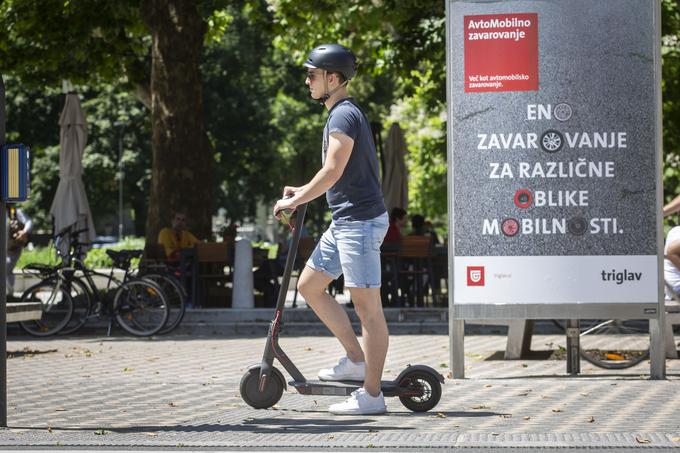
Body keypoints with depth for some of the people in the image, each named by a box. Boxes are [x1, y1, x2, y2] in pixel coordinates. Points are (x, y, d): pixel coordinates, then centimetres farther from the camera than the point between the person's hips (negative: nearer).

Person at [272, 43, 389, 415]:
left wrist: (294, 201, -11)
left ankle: (371, 395, -5)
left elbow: (333, 171, -21)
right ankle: (355, 359, 18)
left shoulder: (344, 115, -14)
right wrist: (303, 192, 19)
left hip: (360, 221, -11)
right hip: (344, 220, 11)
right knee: (309, 285, 15)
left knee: (366, 305, -7)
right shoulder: (342, 113, 18)